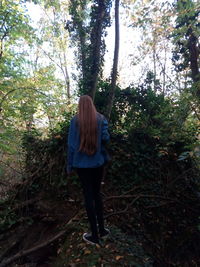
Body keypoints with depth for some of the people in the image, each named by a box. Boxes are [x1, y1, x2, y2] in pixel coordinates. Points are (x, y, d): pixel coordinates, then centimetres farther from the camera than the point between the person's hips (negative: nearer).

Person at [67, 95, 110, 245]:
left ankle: (94, 235, 20)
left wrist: (70, 165, 2)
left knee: (88, 196, 8)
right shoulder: (101, 118, -2)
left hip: (82, 163, -2)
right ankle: (102, 230, 28)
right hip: (98, 162, 2)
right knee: (97, 194, 19)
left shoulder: (75, 120, -7)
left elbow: (71, 144, -6)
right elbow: (106, 138, -10)